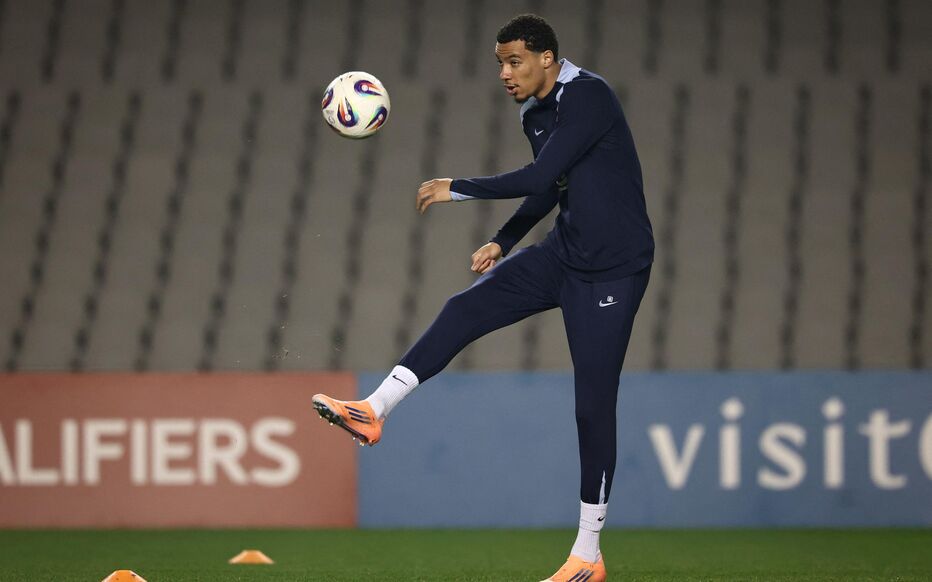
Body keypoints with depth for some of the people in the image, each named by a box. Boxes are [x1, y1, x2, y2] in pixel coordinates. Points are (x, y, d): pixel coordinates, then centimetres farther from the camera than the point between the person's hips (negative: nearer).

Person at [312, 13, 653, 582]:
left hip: (612, 270, -8)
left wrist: (457, 189, -19)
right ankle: (374, 411, -7)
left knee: (594, 404, -6)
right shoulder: (536, 114, 8)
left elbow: (540, 178, -27)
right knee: (465, 310, -7)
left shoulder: (589, 97, -20)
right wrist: (504, 242, 16)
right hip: (564, 254, 8)